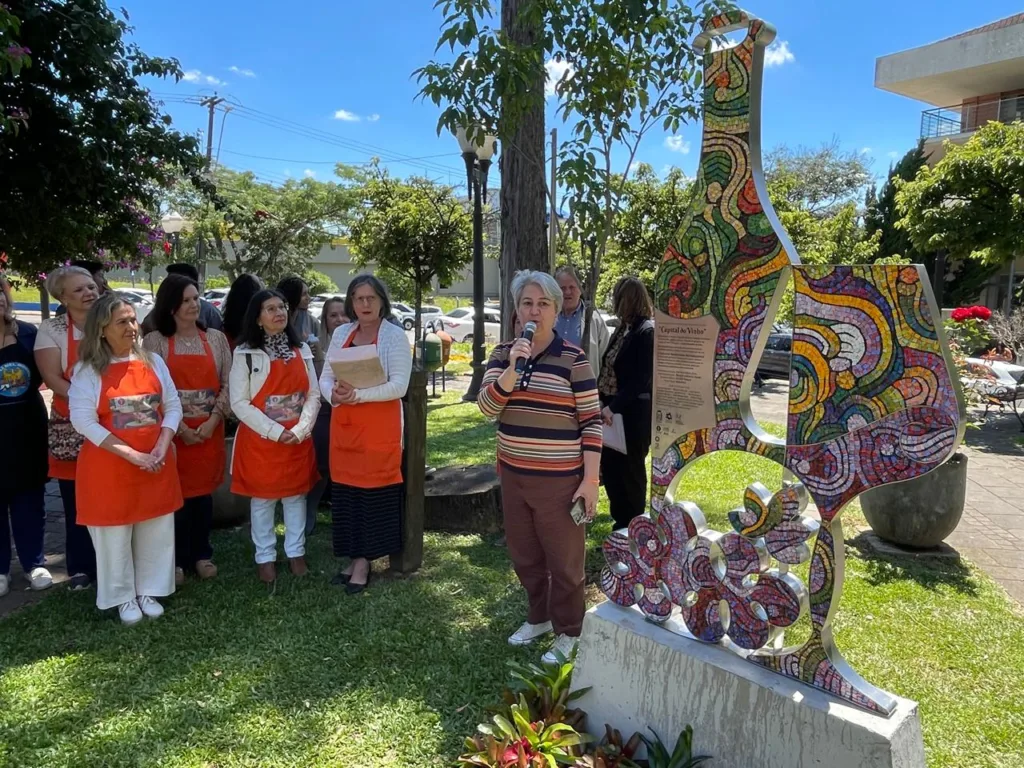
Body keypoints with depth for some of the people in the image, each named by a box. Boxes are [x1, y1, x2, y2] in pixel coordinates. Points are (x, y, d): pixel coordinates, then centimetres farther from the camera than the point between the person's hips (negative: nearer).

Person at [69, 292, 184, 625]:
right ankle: (124, 597, 25)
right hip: (109, 466, -3)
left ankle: (149, 591, 28)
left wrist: (161, 447, -11)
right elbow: (83, 421, -13)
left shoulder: (153, 362, 4)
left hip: (157, 463, 4)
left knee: (156, 531, 11)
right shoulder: (88, 370, -7)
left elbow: (173, 407, 4)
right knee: (114, 534, 7)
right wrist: (132, 455, -19)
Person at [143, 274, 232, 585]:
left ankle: (202, 554, 24)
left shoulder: (216, 338, 6)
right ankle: (176, 559, 15)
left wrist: (213, 420, -8)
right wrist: (179, 427, -12)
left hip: (210, 430, 2)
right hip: (172, 431, -2)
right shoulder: (155, 342, -2)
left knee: (203, 492, 11)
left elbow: (227, 383, 4)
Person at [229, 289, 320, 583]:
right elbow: (239, 402, -11)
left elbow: (314, 395, 3)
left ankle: (296, 552, 26)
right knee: (262, 498, 7)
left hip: (298, 440, 3)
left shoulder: (301, 349, 5)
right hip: (260, 439, -3)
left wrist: (300, 430, -10)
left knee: (296, 495, 12)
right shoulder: (245, 353, -7)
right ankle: (265, 557, 21)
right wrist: (275, 432, -16)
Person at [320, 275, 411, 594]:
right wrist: (334, 394, -14)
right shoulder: (341, 334, 10)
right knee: (345, 491, 8)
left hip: (379, 428, -5)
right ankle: (355, 559, 21)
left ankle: (363, 562, 11)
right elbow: (325, 377, 9)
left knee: (373, 491, -1)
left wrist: (358, 394, -25)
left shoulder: (395, 336, -6)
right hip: (343, 425, 5)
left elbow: (399, 386, -14)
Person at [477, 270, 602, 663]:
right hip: (513, 475, 5)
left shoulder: (573, 358, -10)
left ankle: (568, 631, 28)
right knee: (525, 556, 19)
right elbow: (486, 406, -8)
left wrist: (590, 479, -13)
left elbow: (591, 421, -9)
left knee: (564, 559, 9)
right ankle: (538, 616, 41)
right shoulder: (503, 353, 3)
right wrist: (513, 367, -23)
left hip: (559, 480, -5)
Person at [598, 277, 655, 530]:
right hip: (613, 408, 8)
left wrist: (613, 407, -24)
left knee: (630, 469, 5)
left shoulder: (646, 332, -15)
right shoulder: (623, 329, 11)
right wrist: (604, 402, 5)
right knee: (609, 466, 14)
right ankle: (621, 521, 30)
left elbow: (641, 379, -21)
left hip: (634, 412, -8)